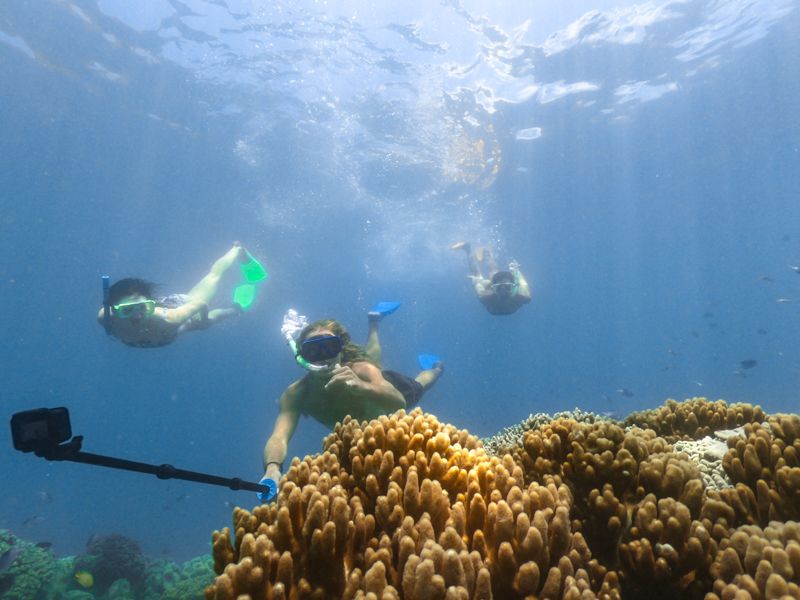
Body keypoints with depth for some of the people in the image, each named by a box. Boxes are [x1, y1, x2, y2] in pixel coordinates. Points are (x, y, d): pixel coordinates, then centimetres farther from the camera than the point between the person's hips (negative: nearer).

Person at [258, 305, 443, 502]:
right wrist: (272, 468, -78)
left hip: (388, 384, -3)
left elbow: (399, 403, -63)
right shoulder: (296, 394, -42)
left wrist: (362, 387, -84)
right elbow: (279, 438, -55)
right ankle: (374, 322, 58)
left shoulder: (361, 371, -49)